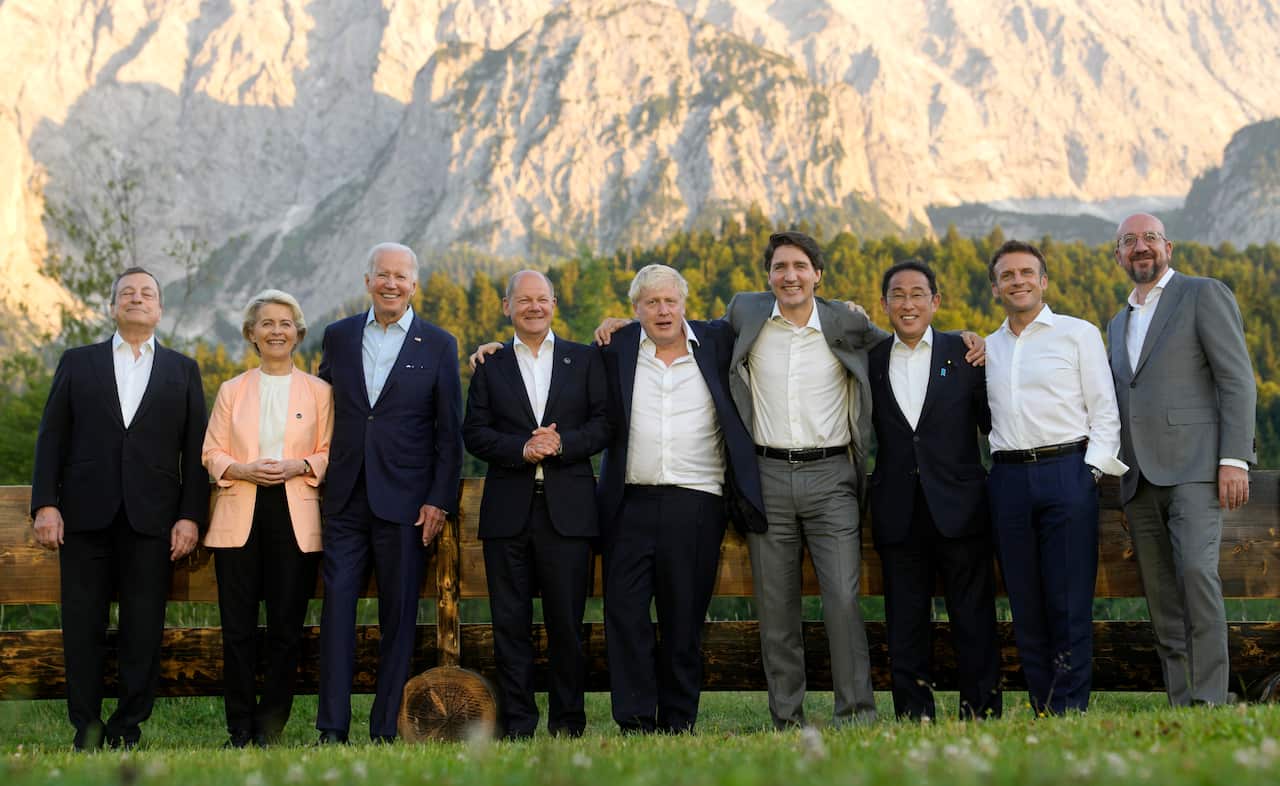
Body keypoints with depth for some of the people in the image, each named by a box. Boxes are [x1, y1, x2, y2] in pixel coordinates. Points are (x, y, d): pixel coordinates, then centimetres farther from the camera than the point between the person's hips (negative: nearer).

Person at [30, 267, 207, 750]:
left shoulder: (183, 371, 12)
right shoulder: (77, 363, 12)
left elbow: (195, 450, 6)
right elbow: (52, 437, 7)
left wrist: (191, 516, -2)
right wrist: (45, 504, -4)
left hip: (152, 519, 0)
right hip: (85, 514, 0)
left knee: (144, 632, 0)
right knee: (83, 628, 2)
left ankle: (129, 729, 9)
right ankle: (86, 731, 11)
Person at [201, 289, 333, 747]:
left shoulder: (318, 391, 9)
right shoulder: (231, 391, 13)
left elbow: (330, 453, 7)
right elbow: (212, 454, 9)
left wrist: (300, 466, -12)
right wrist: (243, 469, -10)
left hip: (295, 517, -1)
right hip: (240, 515, 1)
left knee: (286, 626, -1)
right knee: (237, 628, -1)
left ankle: (269, 727, 9)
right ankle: (240, 730, 7)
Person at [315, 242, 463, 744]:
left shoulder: (438, 345, 2)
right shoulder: (338, 336, 9)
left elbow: (450, 433, 1)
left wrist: (440, 500, -5)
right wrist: (319, 469, 10)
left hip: (404, 501, -2)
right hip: (345, 498, 2)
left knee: (398, 617, 3)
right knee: (337, 608, -3)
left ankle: (386, 730, 10)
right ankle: (332, 729, 2)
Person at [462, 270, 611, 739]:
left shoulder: (585, 360, 10)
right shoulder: (490, 365, 11)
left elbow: (604, 424, 3)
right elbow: (474, 433, 4)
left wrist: (561, 444, -13)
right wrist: (521, 449, -12)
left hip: (568, 509, -1)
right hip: (508, 511, 1)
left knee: (566, 623, 1)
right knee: (510, 624, 2)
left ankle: (568, 725, 11)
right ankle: (516, 727, 9)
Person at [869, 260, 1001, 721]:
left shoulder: (964, 354, 4)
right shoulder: (870, 361, 8)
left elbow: (990, 422, 7)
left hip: (960, 509, -1)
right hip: (898, 516, 2)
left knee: (974, 620, 1)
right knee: (906, 625, 6)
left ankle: (981, 713, 9)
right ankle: (914, 715, 14)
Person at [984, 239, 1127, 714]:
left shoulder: (1078, 333, 6)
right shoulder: (988, 348, 17)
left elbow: (1104, 411, 2)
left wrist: (1091, 470, -7)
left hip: (1067, 474, -3)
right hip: (1008, 479, 4)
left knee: (1070, 603, -6)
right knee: (1025, 605, 4)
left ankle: (1070, 711, -1)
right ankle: (1042, 710, 11)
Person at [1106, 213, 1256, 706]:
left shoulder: (1204, 295, 4)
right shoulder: (1119, 324, 24)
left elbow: (1237, 379, -5)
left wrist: (1235, 460, -15)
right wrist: (1118, 474, 15)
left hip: (1194, 466, -7)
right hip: (1141, 479, 7)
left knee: (1196, 571, -22)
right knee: (1161, 598, 3)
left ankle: (1209, 700, -19)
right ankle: (1180, 705, 6)